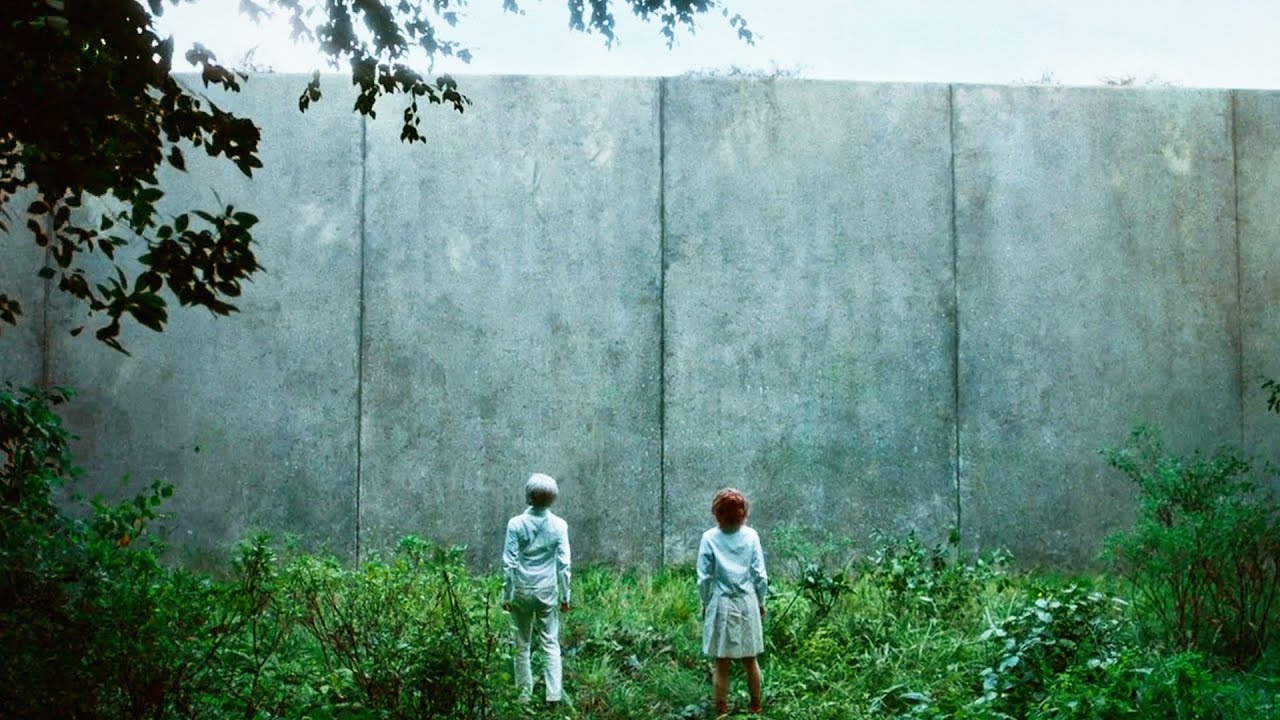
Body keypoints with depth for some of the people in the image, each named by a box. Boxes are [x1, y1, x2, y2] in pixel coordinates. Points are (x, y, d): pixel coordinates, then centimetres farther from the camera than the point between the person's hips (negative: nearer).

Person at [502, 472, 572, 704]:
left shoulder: (516, 524, -9)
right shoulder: (559, 525, -6)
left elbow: (509, 563, -7)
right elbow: (564, 563, -3)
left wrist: (506, 595, 1)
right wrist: (565, 595, 6)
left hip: (522, 591, 0)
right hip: (547, 590, 0)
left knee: (522, 644, 10)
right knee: (551, 643, 7)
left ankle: (524, 694, 13)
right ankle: (553, 692, -2)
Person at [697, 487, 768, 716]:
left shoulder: (709, 538, -9)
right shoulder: (751, 536, -5)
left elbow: (704, 578, -6)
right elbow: (760, 575, -2)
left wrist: (705, 603, 9)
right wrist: (761, 602, 12)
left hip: (721, 604, -2)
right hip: (747, 603, 2)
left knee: (722, 664, 4)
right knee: (750, 660, 15)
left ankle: (722, 712, 8)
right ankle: (755, 708, 25)